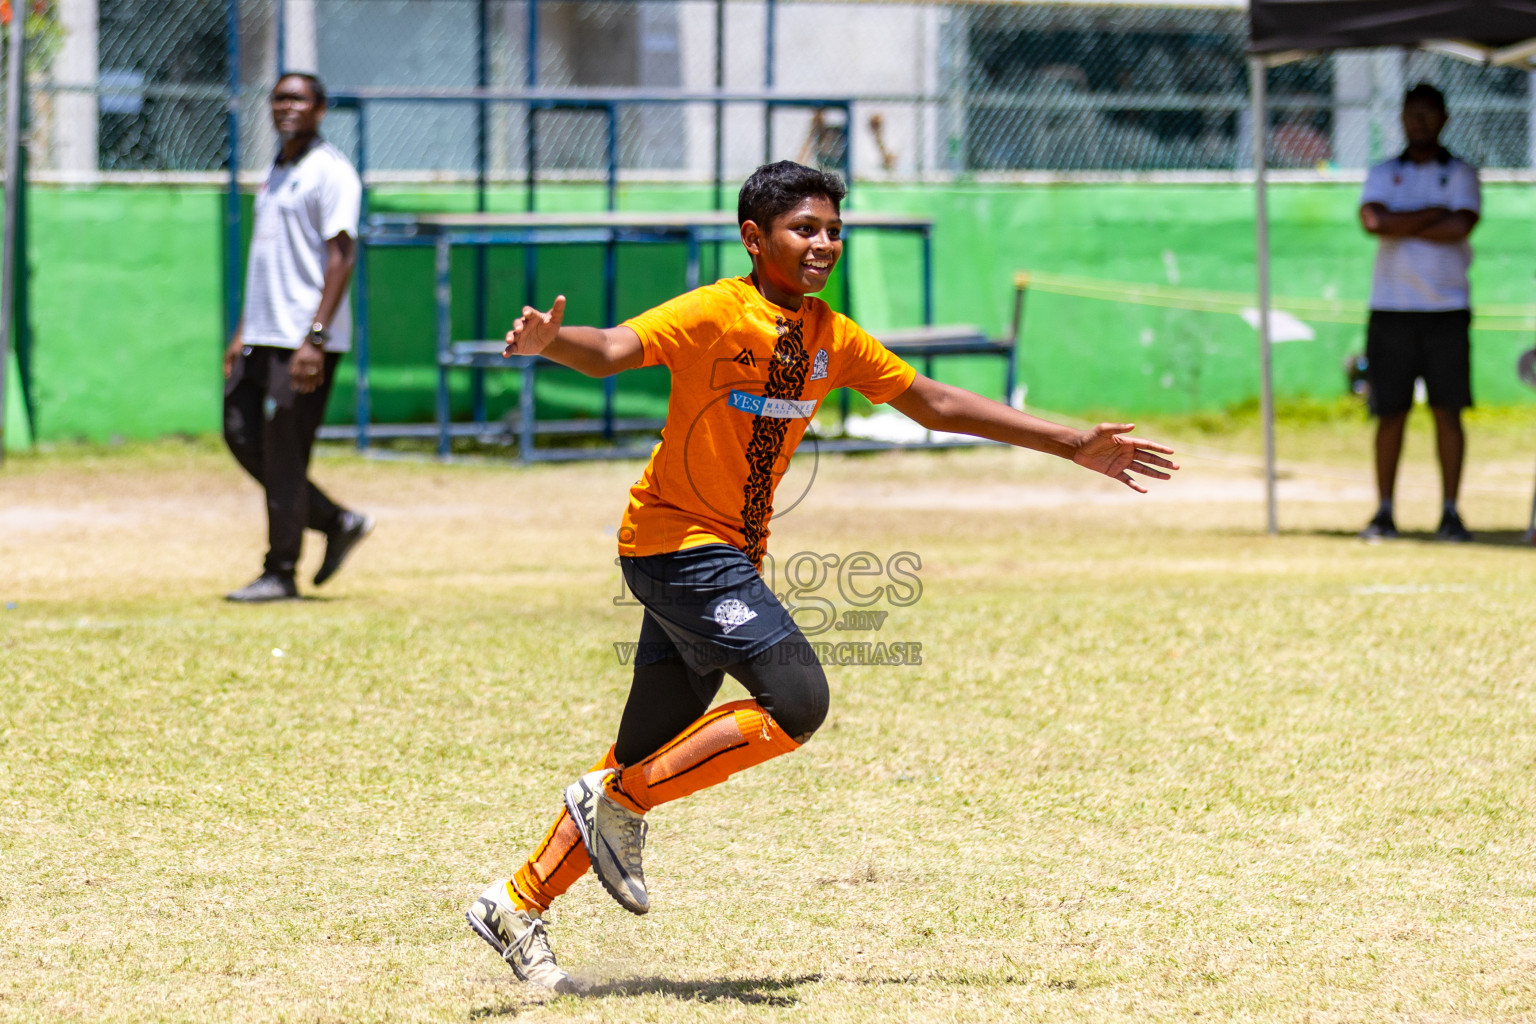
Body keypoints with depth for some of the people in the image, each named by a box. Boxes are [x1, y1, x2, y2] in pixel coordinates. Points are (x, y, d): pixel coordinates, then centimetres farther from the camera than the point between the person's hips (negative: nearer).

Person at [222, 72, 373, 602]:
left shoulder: (330, 172, -10)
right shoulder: (275, 173, 18)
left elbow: (341, 258, -17)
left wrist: (314, 339, -24)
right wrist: (243, 333, 21)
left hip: (305, 339, -9)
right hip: (264, 336, 9)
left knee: (284, 451, -6)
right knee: (241, 434, 9)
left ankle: (280, 573, 1)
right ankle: (337, 522, 18)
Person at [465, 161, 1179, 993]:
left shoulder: (829, 339, 9)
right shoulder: (715, 315, -14)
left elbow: (934, 404, 16)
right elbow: (613, 350, -29)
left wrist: (1074, 447, 16)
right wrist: (551, 342, -53)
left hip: (728, 560, 8)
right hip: (675, 541, -8)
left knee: (649, 754, 9)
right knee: (795, 699, -21)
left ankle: (518, 907, 18)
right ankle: (619, 802, -8)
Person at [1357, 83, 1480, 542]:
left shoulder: (1461, 174, 8)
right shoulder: (1383, 174, 12)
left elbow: (1460, 227, -10)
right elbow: (1373, 220, -9)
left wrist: (1401, 226, -7)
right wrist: (1434, 214, -8)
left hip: (1447, 306, -1)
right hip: (1391, 309, 1)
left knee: (1448, 411, -1)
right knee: (1390, 413, 0)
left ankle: (1450, 512, 3)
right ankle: (1384, 512, 5)